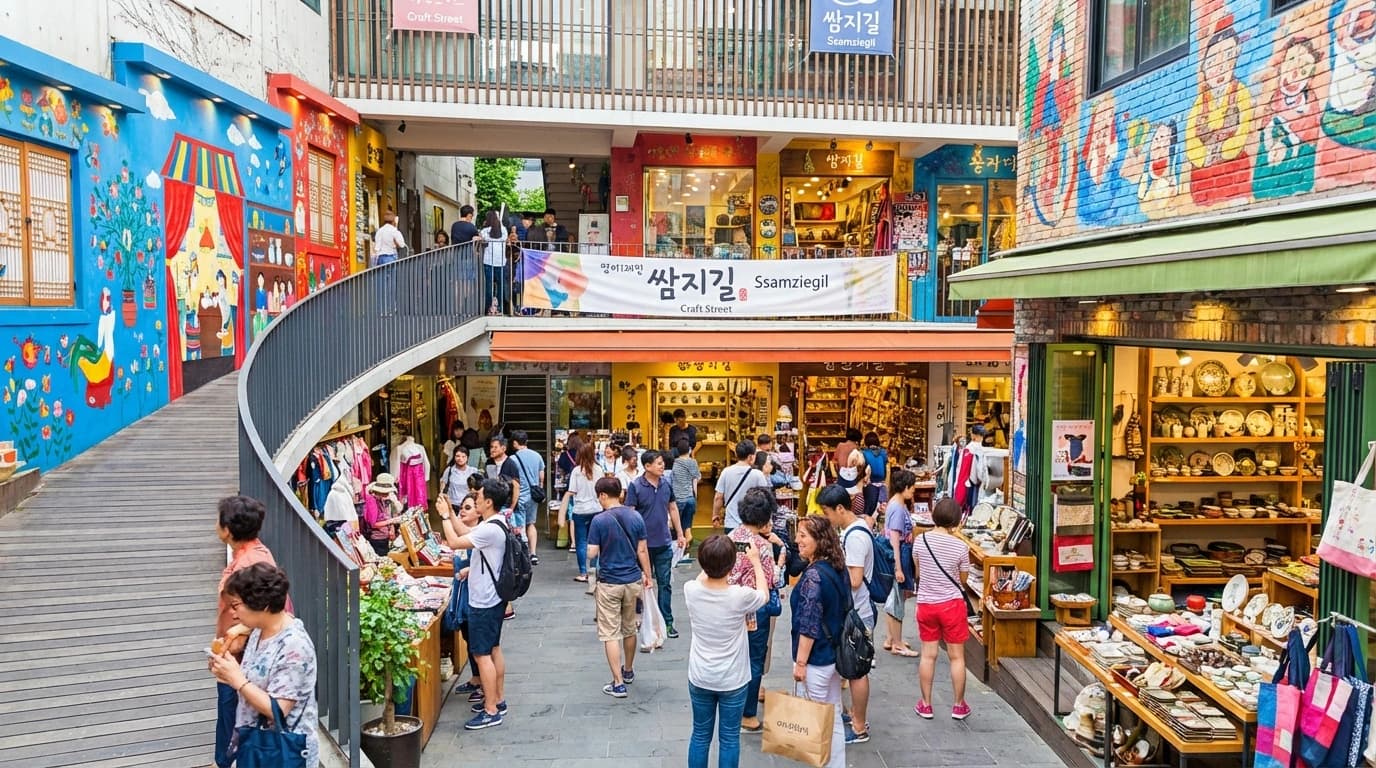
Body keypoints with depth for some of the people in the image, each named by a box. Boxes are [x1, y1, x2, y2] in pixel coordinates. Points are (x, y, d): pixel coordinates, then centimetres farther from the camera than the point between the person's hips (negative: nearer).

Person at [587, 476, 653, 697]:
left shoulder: (599, 520, -15)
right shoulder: (635, 517, -2)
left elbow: (592, 553, -13)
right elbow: (642, 550, 2)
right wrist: (647, 576, 12)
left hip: (609, 583, -5)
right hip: (633, 580, 5)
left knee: (610, 633, 2)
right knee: (629, 629, 21)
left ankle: (618, 683, 0)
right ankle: (628, 671, 38)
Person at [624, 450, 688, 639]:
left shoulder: (666, 484, 1)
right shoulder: (635, 486, -13)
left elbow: (673, 509, 11)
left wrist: (680, 534, 12)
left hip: (664, 543, 3)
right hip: (643, 543, -3)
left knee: (665, 583, 8)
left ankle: (667, 622, 17)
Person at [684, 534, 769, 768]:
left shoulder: (691, 590, -16)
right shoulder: (741, 596, -24)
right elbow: (764, 595, 1)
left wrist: (712, 558, 13)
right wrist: (755, 560, 11)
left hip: (700, 678, 2)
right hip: (733, 680, -2)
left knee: (700, 735, 18)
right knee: (729, 739, 13)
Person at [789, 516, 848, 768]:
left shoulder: (813, 575, -23)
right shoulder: (837, 568, 3)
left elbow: (809, 625, -22)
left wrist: (800, 662, -16)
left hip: (816, 659, -8)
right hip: (835, 653, 9)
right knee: (833, 716, 17)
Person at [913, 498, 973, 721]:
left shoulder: (920, 541, -7)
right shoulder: (960, 546, -13)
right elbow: (963, 580, 0)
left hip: (926, 604, 2)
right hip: (951, 604, -2)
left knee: (928, 655, 11)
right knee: (957, 657, 10)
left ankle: (925, 705, 19)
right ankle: (959, 706, 21)